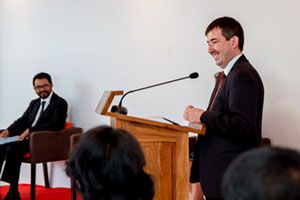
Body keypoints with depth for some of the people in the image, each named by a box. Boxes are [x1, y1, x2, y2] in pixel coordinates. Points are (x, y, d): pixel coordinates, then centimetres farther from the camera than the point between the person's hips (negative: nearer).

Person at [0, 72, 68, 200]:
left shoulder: (60, 103, -2)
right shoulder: (34, 103, 23)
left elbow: (55, 125, -15)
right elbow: (22, 121, 20)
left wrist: (30, 130, -22)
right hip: (28, 137, 8)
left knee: (13, 148, -30)